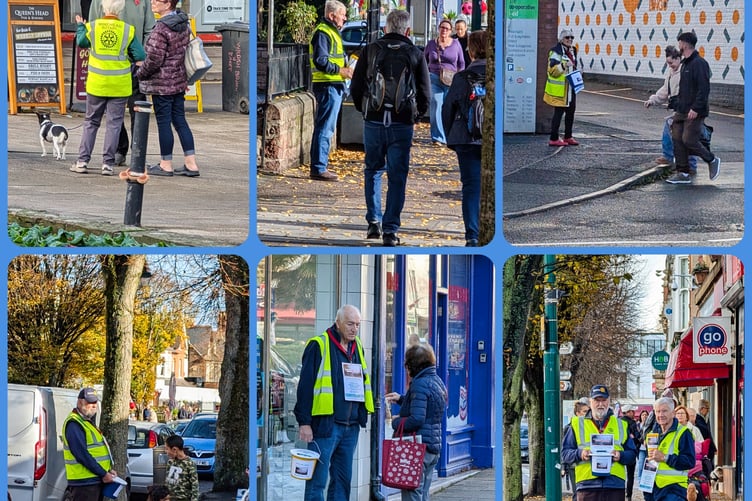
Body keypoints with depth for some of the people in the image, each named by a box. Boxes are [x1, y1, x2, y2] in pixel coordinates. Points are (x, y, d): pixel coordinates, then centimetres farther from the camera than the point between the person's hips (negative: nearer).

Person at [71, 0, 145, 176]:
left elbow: (81, 42, 14)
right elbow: (140, 56, -6)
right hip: (120, 86, -1)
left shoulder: (92, 27, -4)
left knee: (91, 122, 13)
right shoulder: (128, 30, -7)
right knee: (114, 124, 5)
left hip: (96, 84, 1)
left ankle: (82, 160, 9)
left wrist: (80, 26, 31)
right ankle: (108, 163, 2)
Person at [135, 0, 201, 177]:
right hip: (179, 81, 8)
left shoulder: (161, 29, -20)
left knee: (163, 123, 1)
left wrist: (140, 74, -3)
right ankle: (191, 164, 11)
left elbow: (154, 60, -19)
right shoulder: (184, 24, 7)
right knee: (180, 121, 12)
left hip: (162, 83, -8)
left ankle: (166, 165, 9)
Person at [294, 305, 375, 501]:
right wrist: (304, 422, -14)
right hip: (325, 425, -7)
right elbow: (305, 386, -9)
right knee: (317, 481, -7)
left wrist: (362, 417, 16)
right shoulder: (319, 346, -6)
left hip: (350, 426, 7)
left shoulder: (357, 347, 15)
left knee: (343, 481, 10)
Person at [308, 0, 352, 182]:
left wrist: (345, 68, 14)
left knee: (325, 128, 14)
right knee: (324, 128, -10)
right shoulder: (322, 32, -13)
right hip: (328, 85, -11)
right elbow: (320, 61, -22)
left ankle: (319, 166, 19)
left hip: (334, 86, 11)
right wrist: (340, 70, -20)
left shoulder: (331, 31, 21)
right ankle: (319, 168, -9)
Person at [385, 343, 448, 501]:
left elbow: (417, 419, -23)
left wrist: (396, 422, -8)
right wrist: (401, 399, 24)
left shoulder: (420, 384, -16)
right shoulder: (437, 381, 11)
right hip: (434, 445, 9)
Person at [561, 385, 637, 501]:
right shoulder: (577, 424, 12)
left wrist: (621, 456, -8)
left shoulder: (621, 425, 15)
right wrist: (579, 454, -12)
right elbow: (565, 453, 9)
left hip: (615, 484, 1)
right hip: (587, 485, -1)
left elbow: (632, 454, 14)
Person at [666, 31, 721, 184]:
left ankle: (712, 161, 9)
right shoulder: (685, 64, 17)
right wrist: (677, 108, 20)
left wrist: (695, 108, -25)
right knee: (677, 139, 3)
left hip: (694, 113, -9)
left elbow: (704, 89, -21)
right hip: (682, 112, 9)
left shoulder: (699, 63, -14)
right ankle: (683, 173, 7)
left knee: (689, 140, -12)